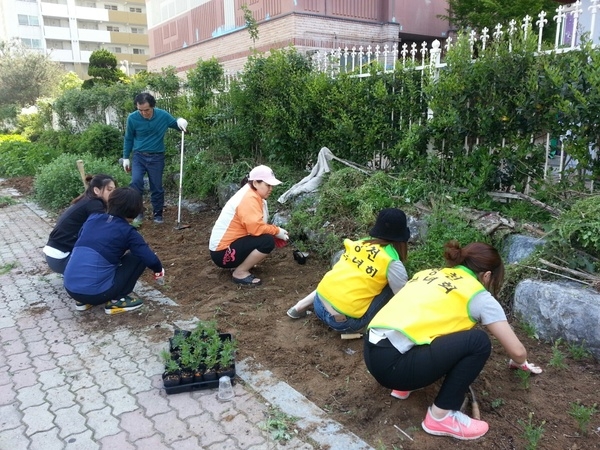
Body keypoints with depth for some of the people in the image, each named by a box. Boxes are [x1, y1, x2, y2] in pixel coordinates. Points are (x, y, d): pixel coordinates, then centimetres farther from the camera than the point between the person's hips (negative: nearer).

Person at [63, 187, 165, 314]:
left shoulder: (93, 218, 11)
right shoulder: (127, 231, -4)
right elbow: (150, 259, -7)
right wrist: (159, 269, 16)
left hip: (70, 288, 6)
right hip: (96, 292, -6)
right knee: (138, 258, 7)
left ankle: (83, 301, 22)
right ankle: (116, 301, 6)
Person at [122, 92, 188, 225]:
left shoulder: (163, 115, -10)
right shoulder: (132, 118, -11)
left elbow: (176, 124, 7)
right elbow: (128, 139, 4)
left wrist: (180, 121, -17)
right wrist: (126, 158, 7)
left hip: (157, 157, 0)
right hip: (139, 156, 0)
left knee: (157, 188, 7)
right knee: (136, 182, -18)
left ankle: (158, 214, 24)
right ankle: (138, 213, -1)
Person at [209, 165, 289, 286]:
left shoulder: (252, 194, 9)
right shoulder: (249, 198, -20)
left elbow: (256, 226, 9)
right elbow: (256, 228, -30)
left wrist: (276, 231, -5)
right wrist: (277, 231, -14)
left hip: (228, 244, 10)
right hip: (222, 252, -10)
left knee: (268, 235, 9)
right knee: (268, 241, -22)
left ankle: (241, 264, 12)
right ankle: (240, 273, -9)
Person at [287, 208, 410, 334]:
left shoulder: (358, 243, 8)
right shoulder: (392, 263, -7)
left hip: (319, 305, 6)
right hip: (343, 321, -6)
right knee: (391, 287, 4)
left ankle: (301, 306, 26)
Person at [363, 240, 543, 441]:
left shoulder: (429, 273, 22)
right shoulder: (478, 296, 4)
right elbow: (516, 351, 9)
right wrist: (521, 364, 33)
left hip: (372, 352, 8)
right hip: (393, 363, -8)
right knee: (478, 341, 0)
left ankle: (403, 384, 24)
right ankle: (440, 416, 7)